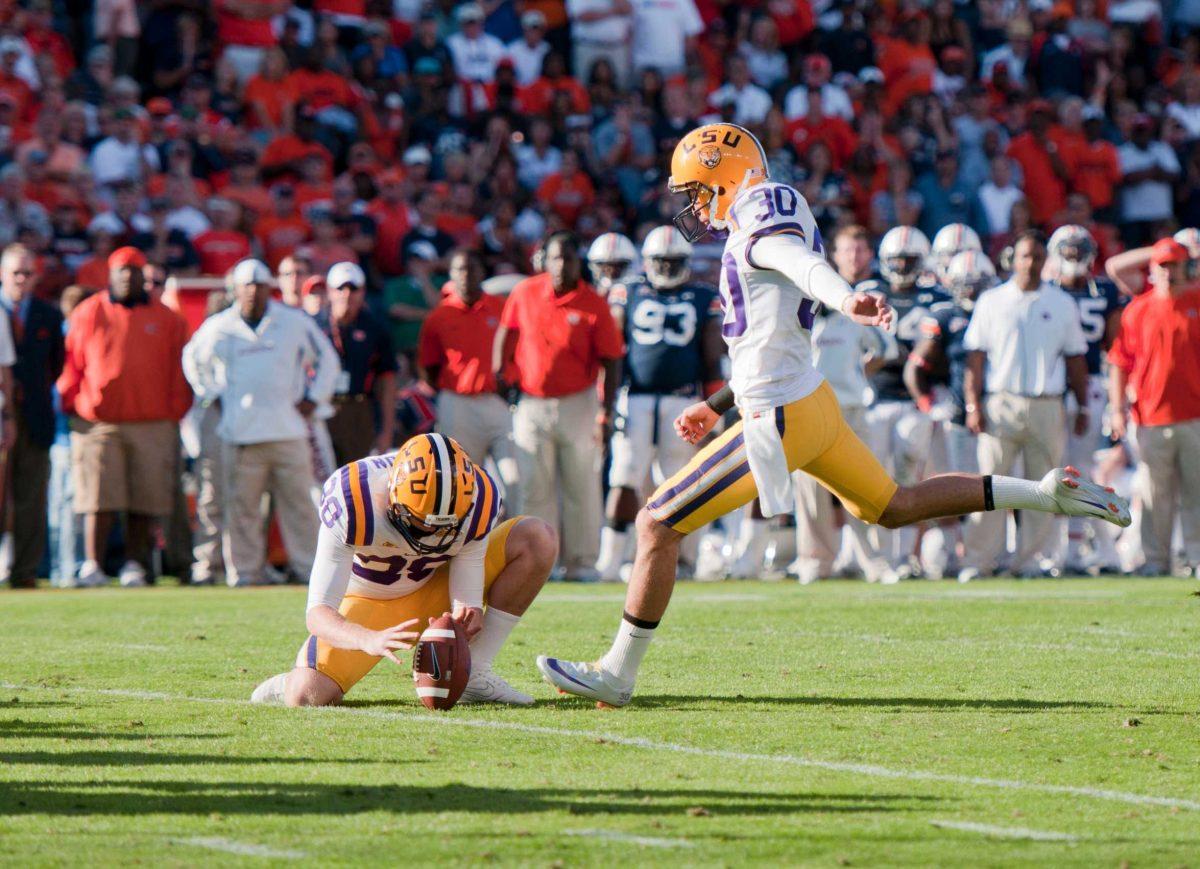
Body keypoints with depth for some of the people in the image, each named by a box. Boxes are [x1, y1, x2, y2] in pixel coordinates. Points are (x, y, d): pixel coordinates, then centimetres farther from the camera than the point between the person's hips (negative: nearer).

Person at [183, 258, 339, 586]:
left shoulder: (296, 323, 8)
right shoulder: (219, 328, 7)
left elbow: (327, 358, 18)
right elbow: (193, 360, 25)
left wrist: (313, 398, 9)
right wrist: (212, 395, 14)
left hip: (289, 432, 0)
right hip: (241, 433, 0)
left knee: (299, 502, 1)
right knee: (242, 506, -2)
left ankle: (309, 567, 4)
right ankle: (245, 569, 3)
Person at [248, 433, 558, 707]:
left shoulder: (478, 501, -27)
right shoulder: (353, 501, -36)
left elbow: (466, 598, -21)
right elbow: (318, 613, -36)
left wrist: (467, 617, -47)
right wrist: (370, 639, -56)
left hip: (435, 591, 3)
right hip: (367, 603, -3)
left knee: (538, 539, -18)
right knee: (308, 697, -28)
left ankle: (475, 676, -13)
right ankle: (292, 683, 13)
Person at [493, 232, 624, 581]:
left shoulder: (593, 306, -10)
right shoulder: (525, 293, -3)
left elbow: (610, 362, -8)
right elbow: (506, 333, 14)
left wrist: (606, 412, -13)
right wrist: (500, 374, 9)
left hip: (578, 404, -2)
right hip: (532, 404, 2)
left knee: (581, 487, 3)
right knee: (536, 489, 5)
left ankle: (580, 560, 10)